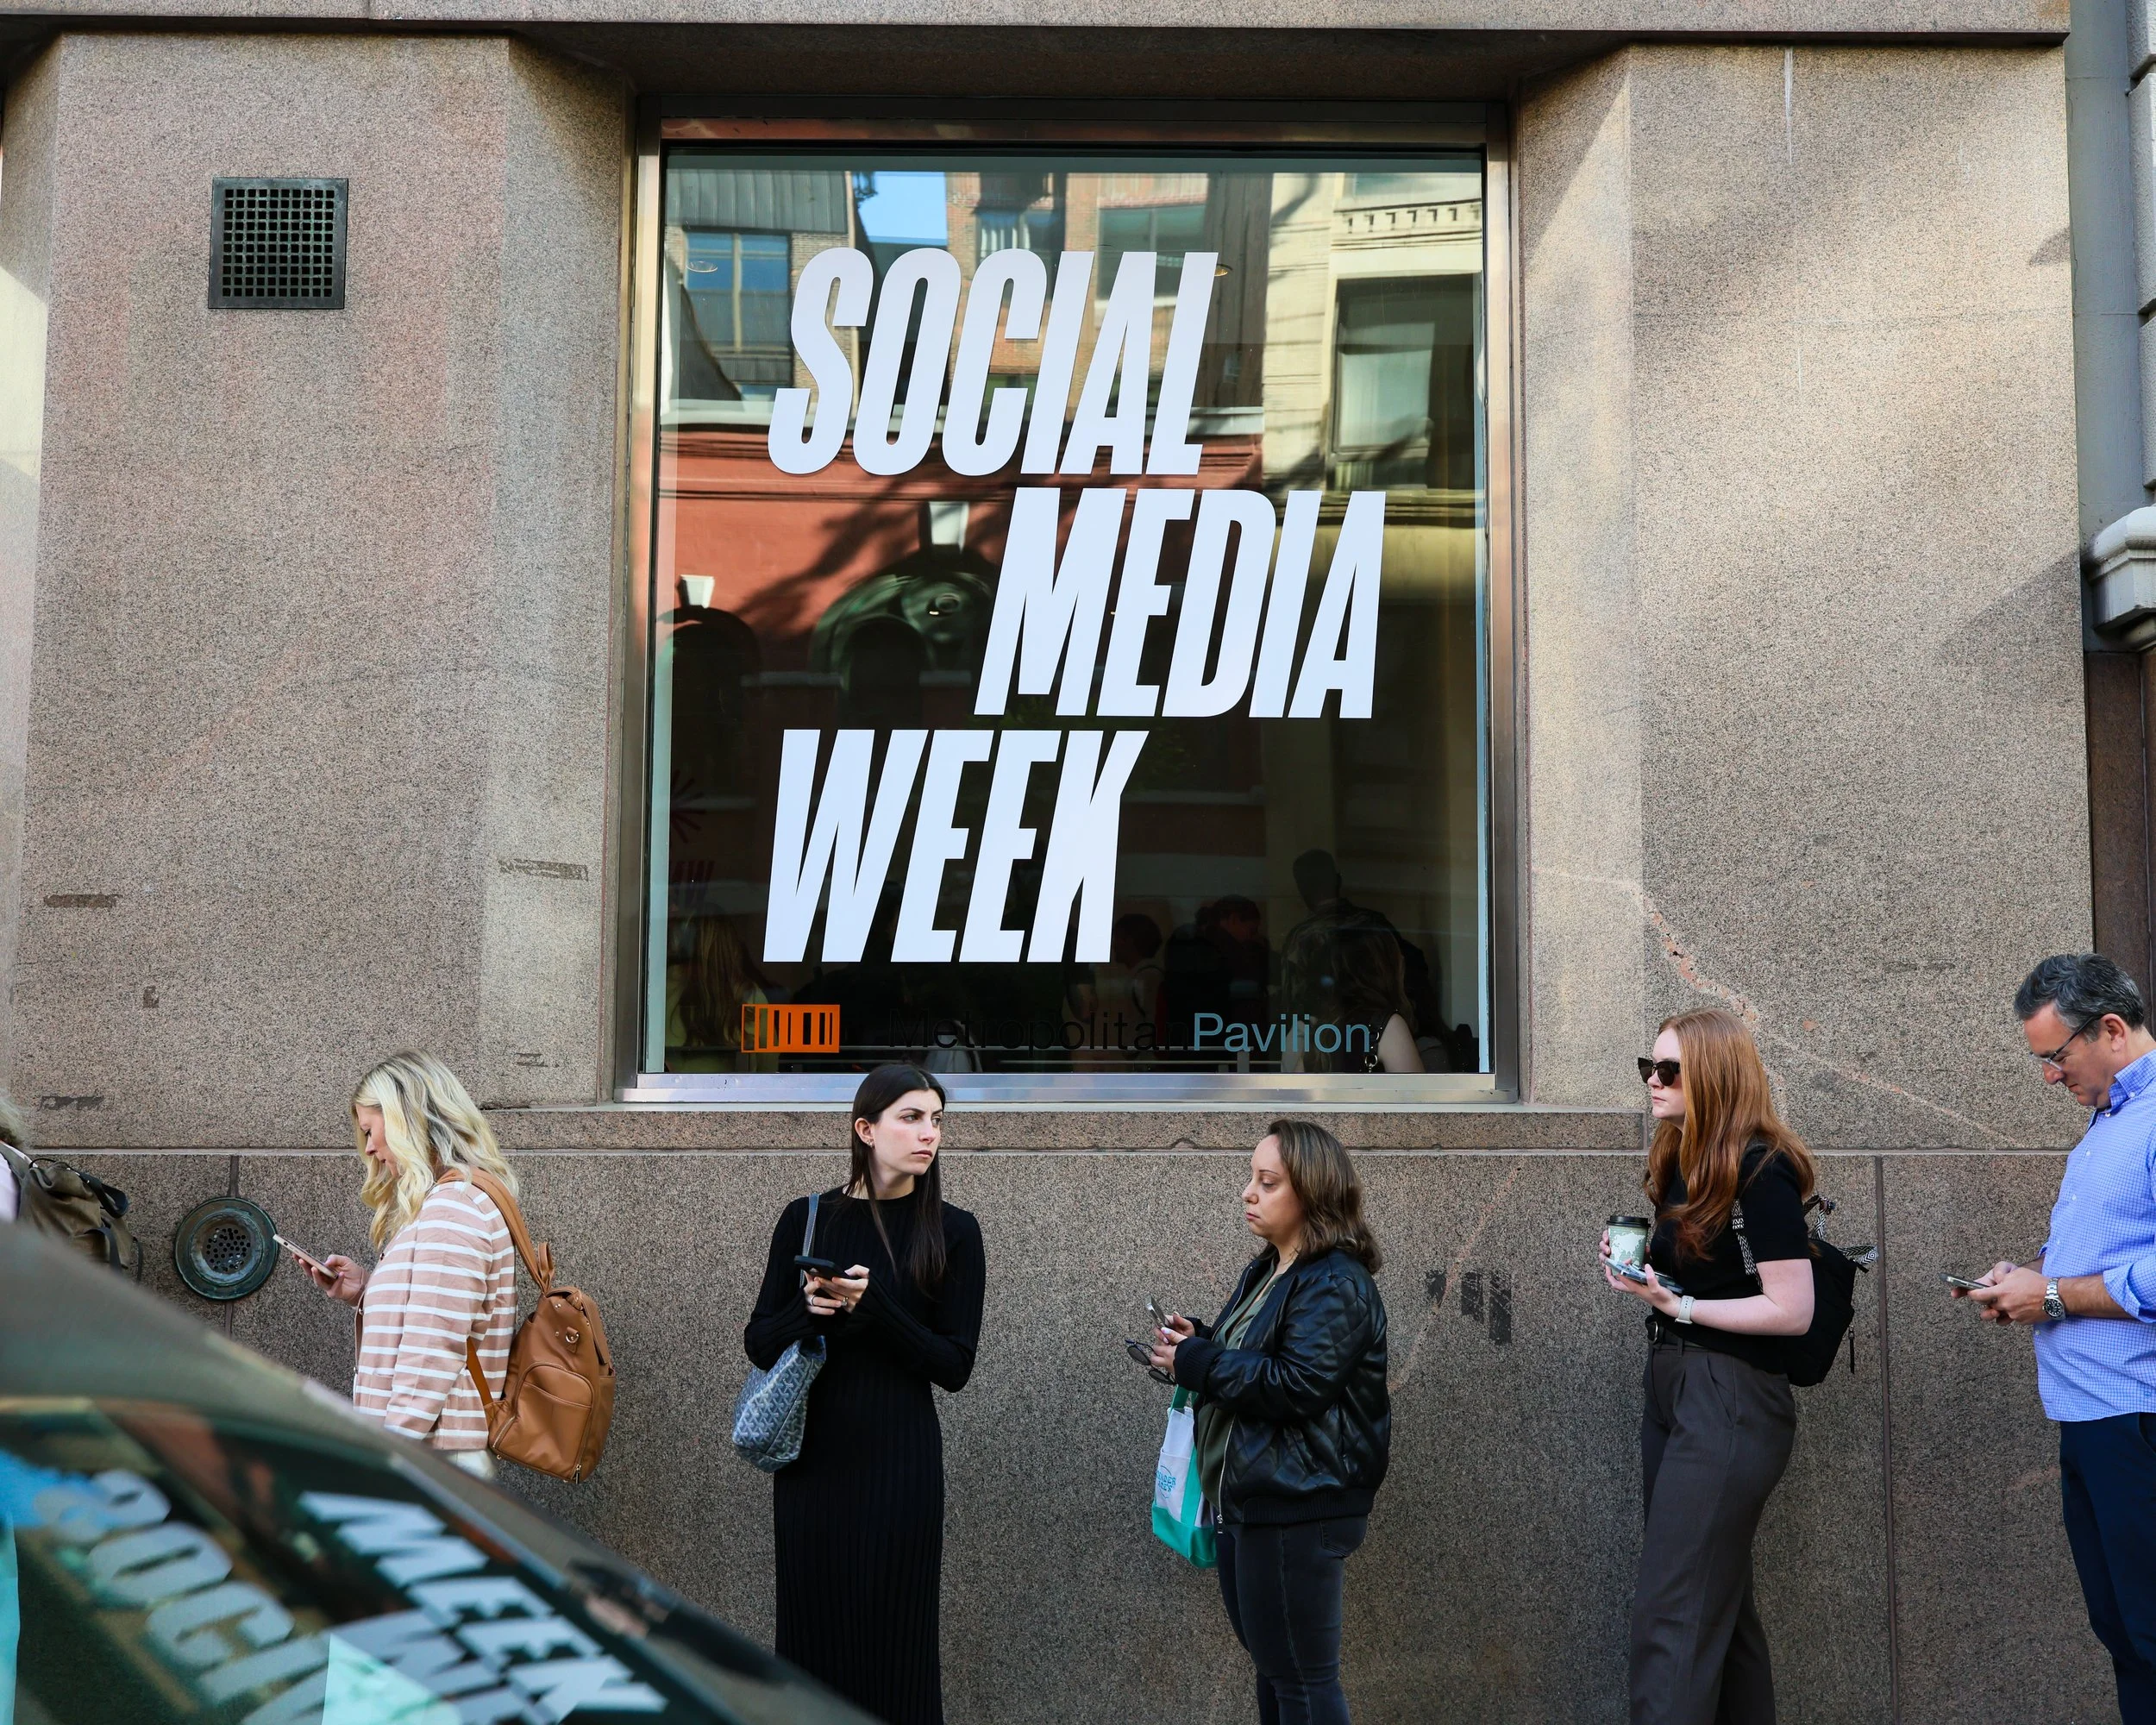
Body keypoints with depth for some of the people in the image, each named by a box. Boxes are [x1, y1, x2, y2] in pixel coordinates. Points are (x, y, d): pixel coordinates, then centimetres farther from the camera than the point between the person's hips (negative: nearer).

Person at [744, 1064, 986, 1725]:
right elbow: (759, 1343, 5)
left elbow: (955, 1365, -6)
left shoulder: (952, 1232, -2)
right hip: (812, 1454, 2)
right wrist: (807, 1309, -16)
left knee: (893, 1637, 2)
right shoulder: (807, 1219, 3)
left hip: (899, 1462, -2)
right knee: (811, 1627, 7)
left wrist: (873, 1306, -19)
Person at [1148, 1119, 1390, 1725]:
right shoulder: (1265, 1271, 13)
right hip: (1246, 1498, 10)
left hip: (1297, 1510, -10)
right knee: (1271, 1665, 20)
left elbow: (1297, 1385, -26)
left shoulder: (1336, 1285, -17)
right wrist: (1199, 1341, 3)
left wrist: (1196, 1362, -18)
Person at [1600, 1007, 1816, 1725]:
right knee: (1718, 1597, 16)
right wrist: (1640, 1268, 3)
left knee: (1670, 1613, -10)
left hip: (1732, 1402, -9)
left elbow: (1792, 1310, -18)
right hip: (1671, 1387, 9)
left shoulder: (1761, 1169, -15)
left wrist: (1679, 1306, -21)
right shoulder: (1683, 1165, 11)